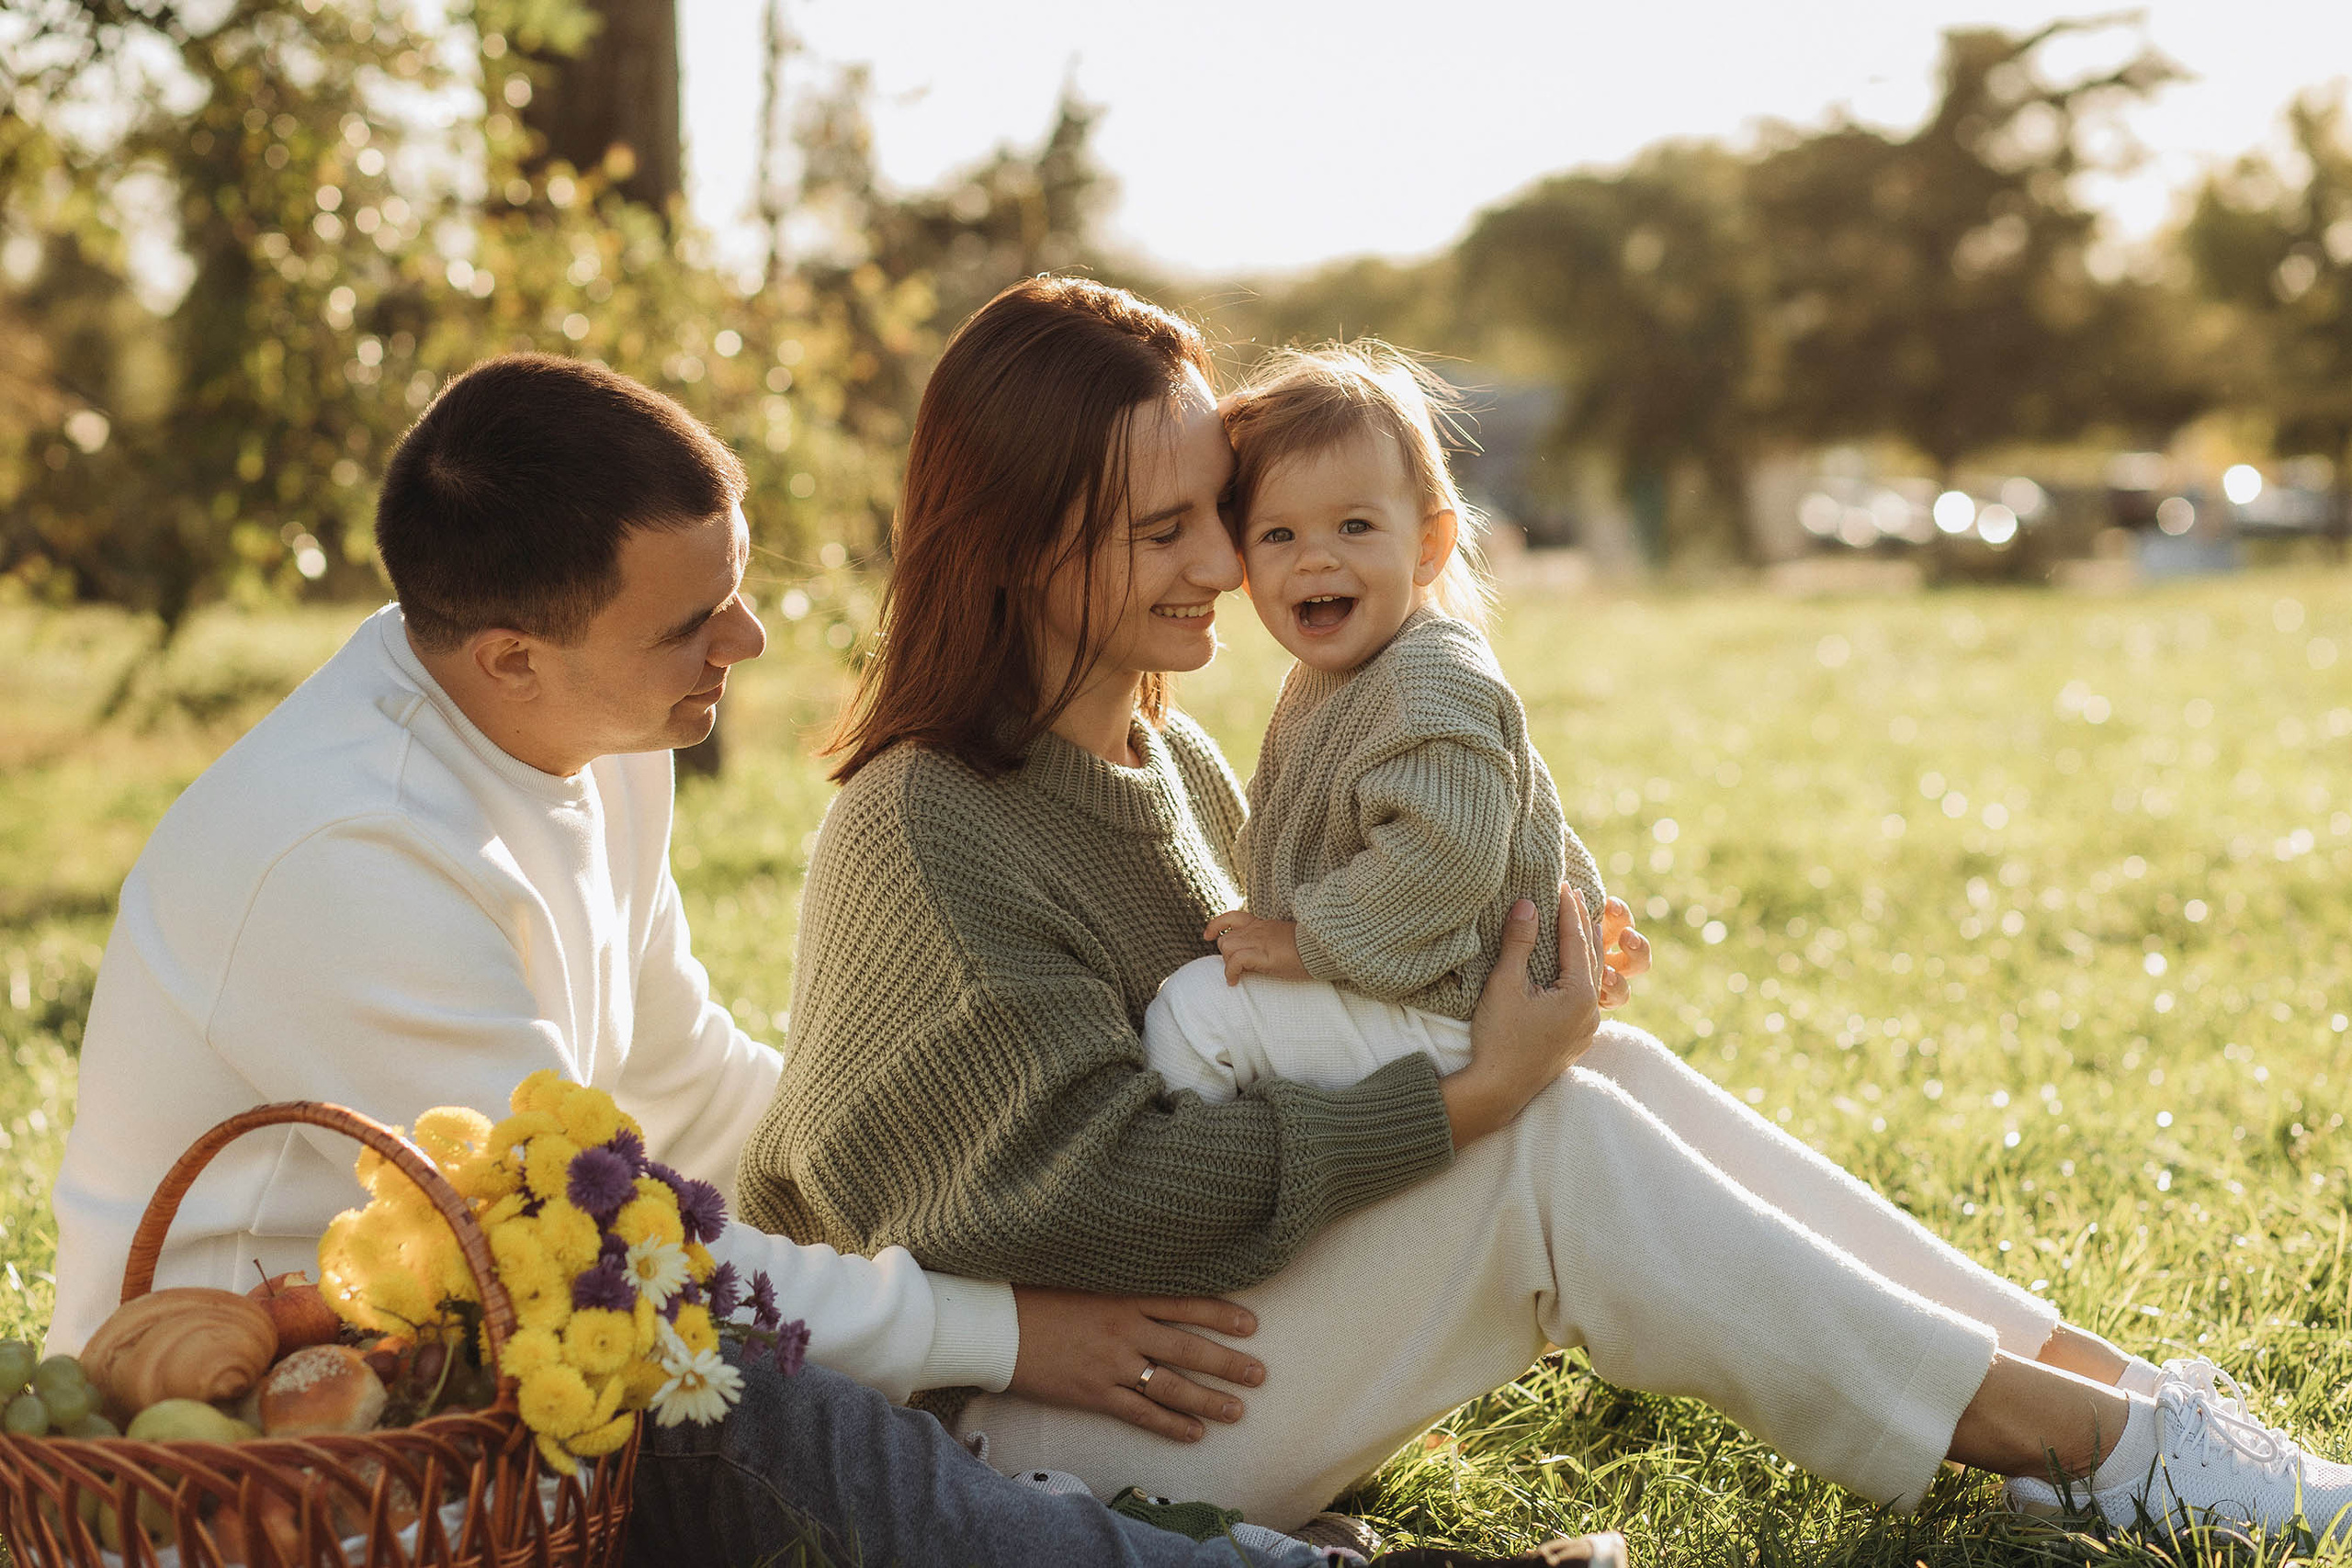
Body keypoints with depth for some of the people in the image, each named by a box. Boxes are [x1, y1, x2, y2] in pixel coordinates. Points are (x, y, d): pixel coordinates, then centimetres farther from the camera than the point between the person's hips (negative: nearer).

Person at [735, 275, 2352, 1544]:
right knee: (1552, 1145, -22)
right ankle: (2087, 1446, -15)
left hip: (1198, 1311, 8)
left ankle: (2097, 1370, -10)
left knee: (1603, 1073, -9)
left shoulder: (1170, 755, 9)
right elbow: (1110, 1183, -25)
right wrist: (1465, 1094, -21)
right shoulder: (924, 837, -19)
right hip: (1046, 1432, -8)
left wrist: (1488, 971, -2)